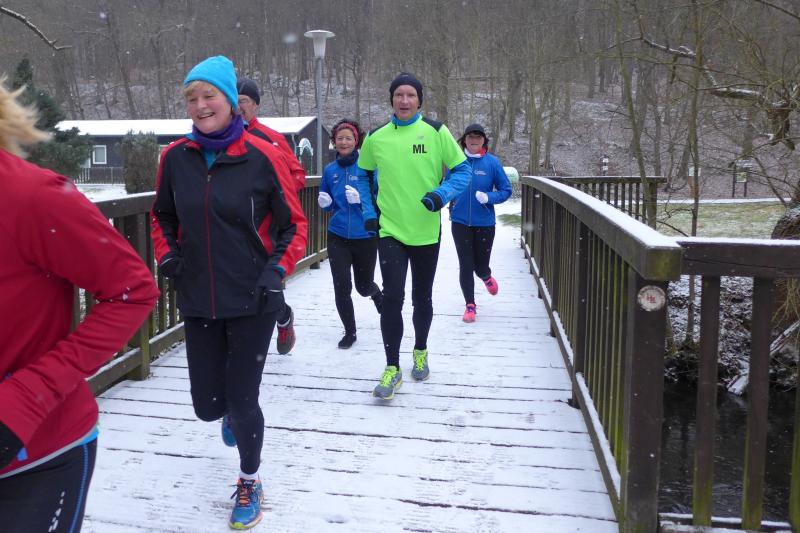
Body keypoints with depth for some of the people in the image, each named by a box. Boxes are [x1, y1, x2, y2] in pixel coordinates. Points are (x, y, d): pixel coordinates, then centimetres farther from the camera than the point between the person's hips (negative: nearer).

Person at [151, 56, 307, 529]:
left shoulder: (262, 157, -11)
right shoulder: (176, 157, 0)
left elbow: (294, 224, -2)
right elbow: (163, 216, 16)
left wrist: (278, 269, -14)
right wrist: (167, 255, 1)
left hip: (252, 302, -3)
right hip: (198, 303, 4)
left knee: (241, 401, 1)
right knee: (208, 406, 10)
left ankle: (250, 482, 30)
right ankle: (232, 413, 50)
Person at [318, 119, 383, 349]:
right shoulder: (330, 170, 5)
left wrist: (360, 198, -23)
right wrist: (325, 203, -6)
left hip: (365, 236, -2)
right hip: (338, 236, 2)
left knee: (364, 286, 12)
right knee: (341, 287, -4)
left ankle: (378, 295, 50)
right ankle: (349, 332, 17)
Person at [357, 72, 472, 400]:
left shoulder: (436, 132, -5)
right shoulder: (375, 138, 1)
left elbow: (462, 170, -1)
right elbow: (363, 175, 16)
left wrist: (442, 194, -18)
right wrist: (369, 211, 5)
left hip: (426, 231, 0)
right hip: (390, 230, 0)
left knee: (422, 298, 15)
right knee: (392, 298, -10)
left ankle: (420, 351, 38)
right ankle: (392, 369, 2)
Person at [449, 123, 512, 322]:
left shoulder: (492, 162, -4)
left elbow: (506, 190, -2)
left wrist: (488, 197, -17)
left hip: (484, 223, -1)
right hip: (460, 222, 1)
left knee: (481, 266, 8)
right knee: (465, 266, 1)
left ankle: (487, 278, 45)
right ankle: (470, 305, 17)